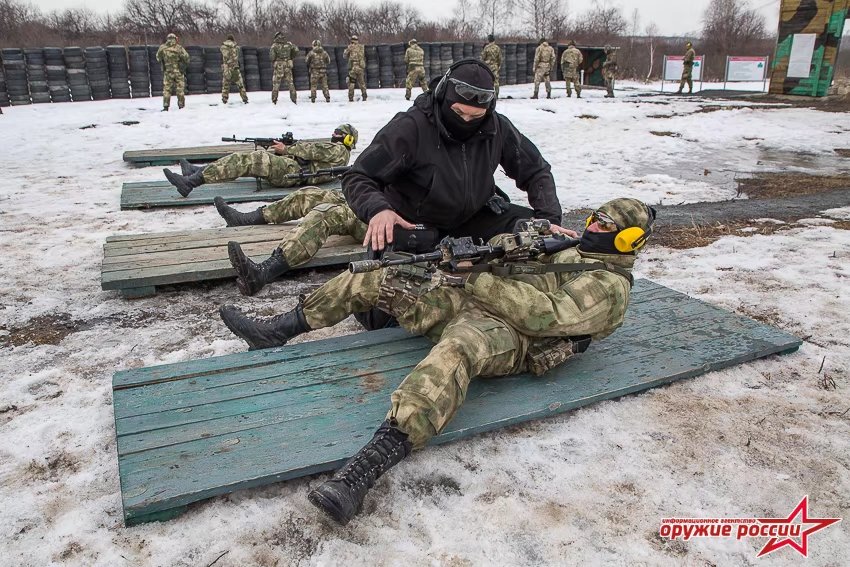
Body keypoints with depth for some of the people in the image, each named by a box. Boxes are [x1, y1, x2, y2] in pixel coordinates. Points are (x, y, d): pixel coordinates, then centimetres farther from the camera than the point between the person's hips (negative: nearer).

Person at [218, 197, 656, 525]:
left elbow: (545, 313, -16)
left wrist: (477, 278, -17)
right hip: (469, 300, 9)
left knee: (454, 352, -45)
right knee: (374, 278, 3)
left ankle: (362, 471, -58)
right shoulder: (567, 246, 28)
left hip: (509, 334, -9)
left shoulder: (610, 287, 0)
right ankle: (274, 332, 13)